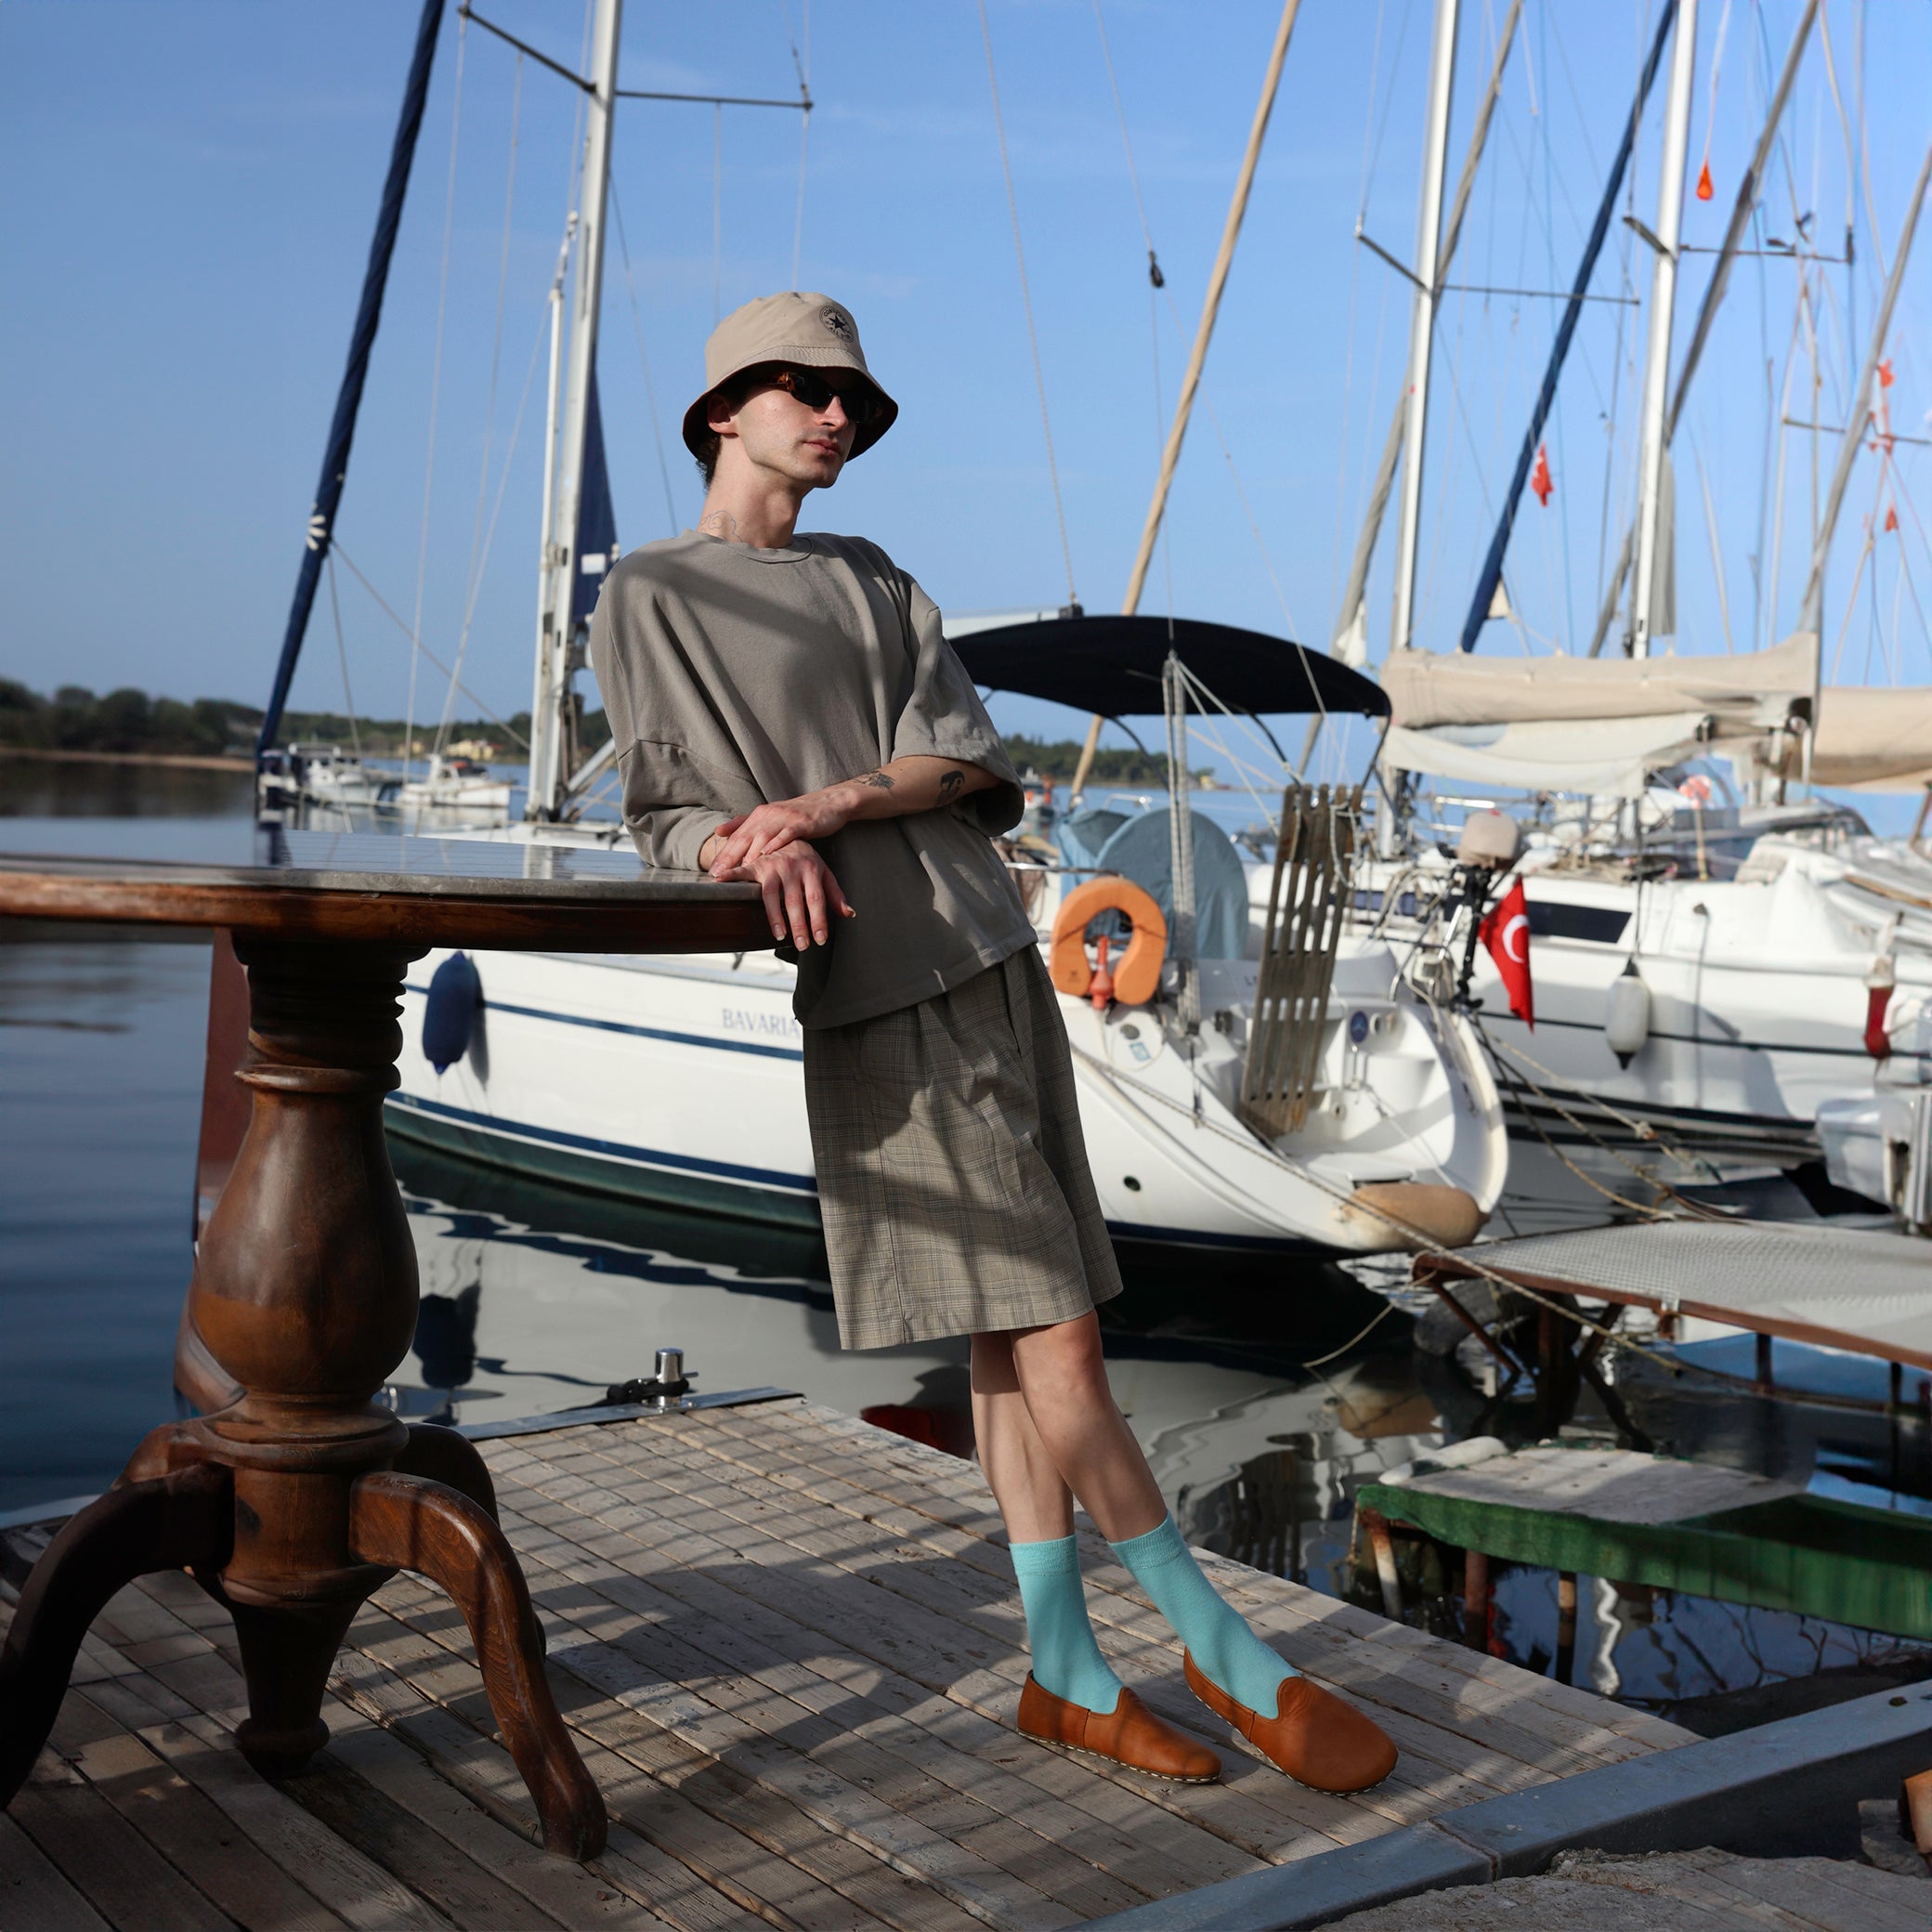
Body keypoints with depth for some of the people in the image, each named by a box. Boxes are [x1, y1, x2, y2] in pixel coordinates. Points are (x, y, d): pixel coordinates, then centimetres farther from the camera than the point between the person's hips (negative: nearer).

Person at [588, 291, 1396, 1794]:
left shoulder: (873, 584, 20)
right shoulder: (648, 603, 5)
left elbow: (966, 759, 7)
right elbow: (665, 819, 2)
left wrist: (820, 805, -9)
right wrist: (756, 855, -19)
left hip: (995, 960, 6)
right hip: (883, 1001, -6)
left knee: (1014, 1344, 8)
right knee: (1054, 1347, -8)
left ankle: (1067, 1671, 17)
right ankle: (1229, 1654, 4)